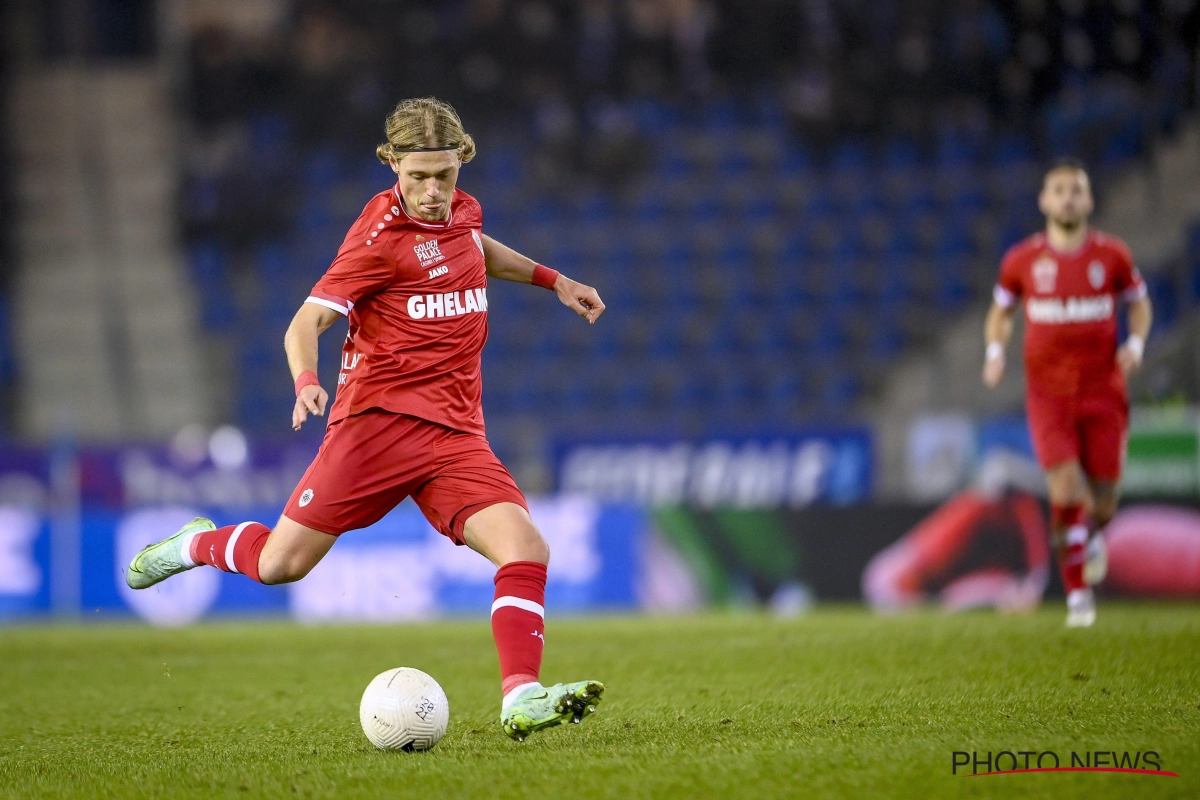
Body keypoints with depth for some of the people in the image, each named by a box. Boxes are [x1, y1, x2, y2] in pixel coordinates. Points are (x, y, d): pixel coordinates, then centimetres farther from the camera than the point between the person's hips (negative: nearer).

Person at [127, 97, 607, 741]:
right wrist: (307, 382, -33)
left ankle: (520, 699, -24)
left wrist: (553, 280, 37)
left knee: (526, 549, -17)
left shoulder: (461, 210, 12)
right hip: (379, 418, -5)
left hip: (455, 435, 5)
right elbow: (305, 323, -13)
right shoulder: (382, 234, -10)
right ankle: (198, 545, 30)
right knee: (281, 564, -2)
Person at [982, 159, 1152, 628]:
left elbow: (1139, 304, 13)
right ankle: (1078, 595, -4)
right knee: (1066, 492, -16)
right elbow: (1000, 312, 14)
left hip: (1103, 391, 1)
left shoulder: (1112, 255, 0)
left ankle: (1092, 535, 41)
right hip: (1048, 392, -1)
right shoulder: (1022, 260, -1)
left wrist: (1136, 344, -6)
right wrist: (995, 351, -4)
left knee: (1102, 502, 2)